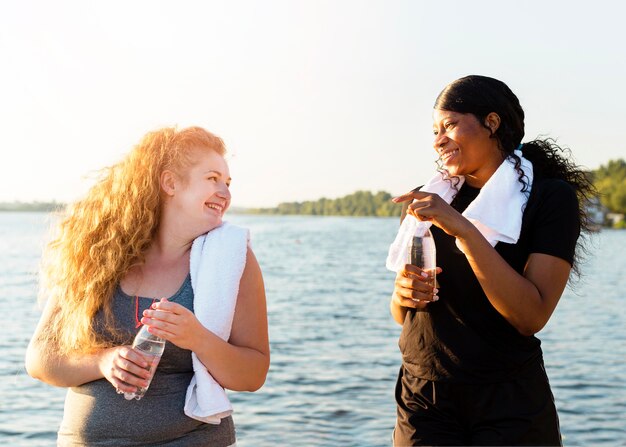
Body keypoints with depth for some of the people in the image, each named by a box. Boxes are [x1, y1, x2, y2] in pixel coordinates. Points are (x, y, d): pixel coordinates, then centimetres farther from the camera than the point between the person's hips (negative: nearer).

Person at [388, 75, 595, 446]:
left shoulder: (551, 197, -7)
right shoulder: (426, 201, 5)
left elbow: (532, 316, -19)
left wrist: (462, 228, -24)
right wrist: (403, 295, -9)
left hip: (509, 407, -3)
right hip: (423, 399, 4)